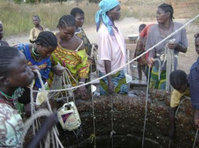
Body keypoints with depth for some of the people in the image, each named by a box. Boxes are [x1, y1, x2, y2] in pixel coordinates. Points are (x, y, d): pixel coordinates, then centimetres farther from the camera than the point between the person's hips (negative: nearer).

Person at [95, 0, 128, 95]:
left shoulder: (113, 27, 3)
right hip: (109, 74, -8)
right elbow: (106, 59, -24)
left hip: (119, 72, 8)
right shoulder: (104, 32, -24)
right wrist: (109, 81, -22)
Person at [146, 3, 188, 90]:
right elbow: (150, 49, -4)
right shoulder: (153, 29, -4)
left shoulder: (179, 28, -2)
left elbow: (185, 49, 5)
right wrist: (150, 58, -26)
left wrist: (177, 45, -16)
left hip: (172, 67, 1)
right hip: (157, 66, 0)